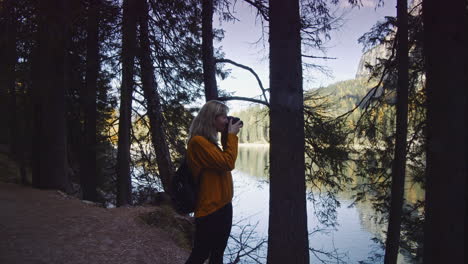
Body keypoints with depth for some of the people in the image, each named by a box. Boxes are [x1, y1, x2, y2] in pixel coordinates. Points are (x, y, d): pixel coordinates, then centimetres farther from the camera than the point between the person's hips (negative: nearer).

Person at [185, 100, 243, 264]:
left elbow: (223, 160, 17)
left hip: (222, 206, 10)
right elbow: (228, 163, -22)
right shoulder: (198, 141, -19)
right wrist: (231, 135, -11)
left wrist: (227, 136, 9)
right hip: (210, 209, -10)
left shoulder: (208, 141, 11)